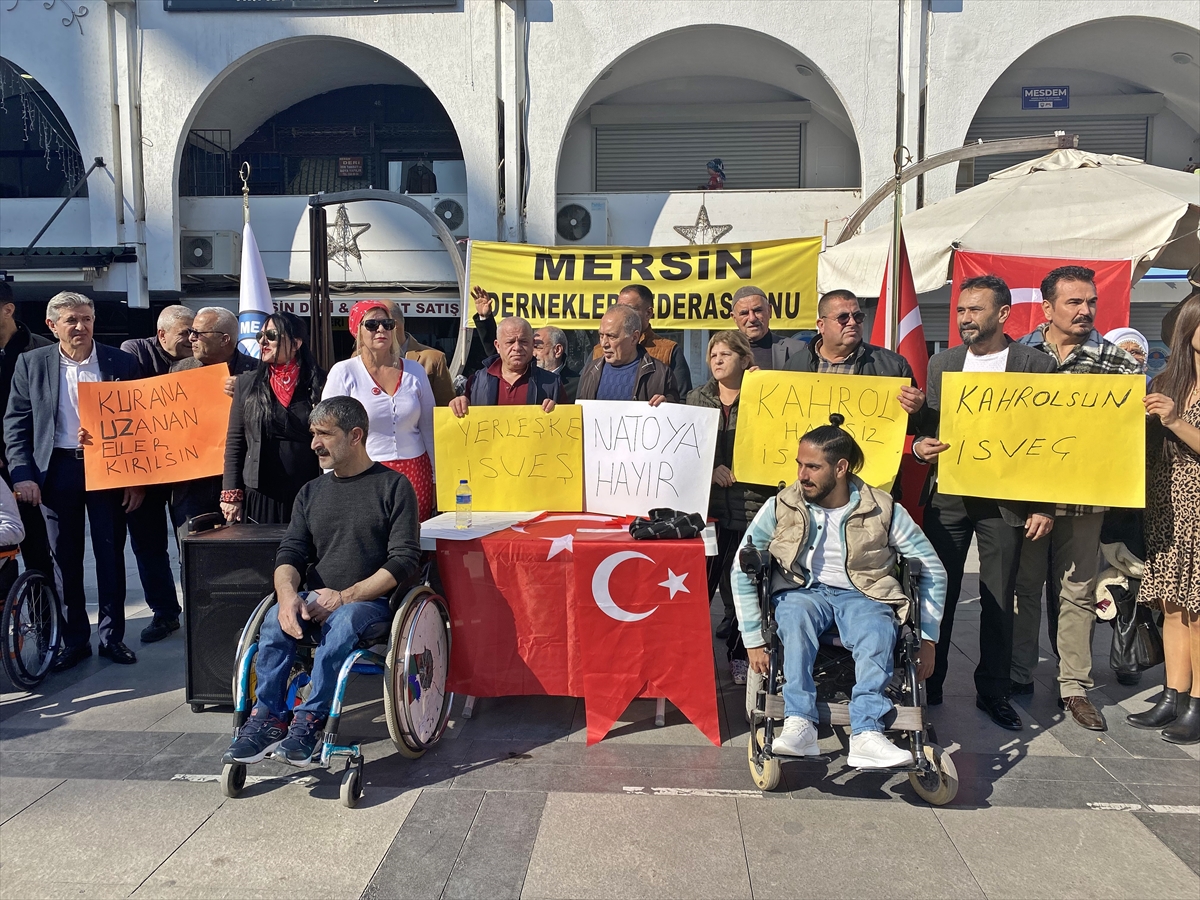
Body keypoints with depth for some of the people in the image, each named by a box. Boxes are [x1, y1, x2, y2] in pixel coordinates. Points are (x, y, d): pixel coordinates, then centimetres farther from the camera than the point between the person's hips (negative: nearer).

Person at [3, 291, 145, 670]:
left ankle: (112, 635, 19)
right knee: (65, 558, 9)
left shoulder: (121, 363, -1)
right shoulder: (32, 363, 2)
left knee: (111, 555, 6)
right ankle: (74, 639, 22)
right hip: (57, 470, 1)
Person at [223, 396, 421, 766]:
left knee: (341, 622, -35)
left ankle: (309, 720, -27)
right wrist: (288, 594, -16)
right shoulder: (311, 492, 17)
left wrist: (345, 596, -18)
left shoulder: (393, 486, 0)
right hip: (315, 600, 4)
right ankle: (268, 719, -20)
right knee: (275, 622, -26)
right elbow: (290, 552, 8)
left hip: (370, 601, -4)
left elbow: (405, 559, -9)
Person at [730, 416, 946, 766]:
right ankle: (799, 724, -42)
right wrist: (754, 640, -5)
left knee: (879, 632, -35)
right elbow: (743, 571, 0)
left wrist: (927, 637, 2)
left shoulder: (883, 510, -3)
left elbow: (933, 570, 5)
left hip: (861, 595, 0)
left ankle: (867, 734, -45)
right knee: (796, 614, -36)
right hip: (802, 590, 0)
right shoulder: (781, 507, -3)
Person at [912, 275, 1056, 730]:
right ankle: (928, 684, 19)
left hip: (1006, 500, -2)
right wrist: (921, 444, -11)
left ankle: (994, 691, 21)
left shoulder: (1037, 365, -1)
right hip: (948, 495, 2)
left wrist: (1045, 505, -5)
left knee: (998, 600, 6)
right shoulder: (942, 362, 9)